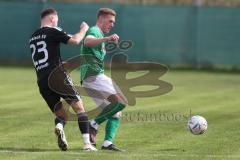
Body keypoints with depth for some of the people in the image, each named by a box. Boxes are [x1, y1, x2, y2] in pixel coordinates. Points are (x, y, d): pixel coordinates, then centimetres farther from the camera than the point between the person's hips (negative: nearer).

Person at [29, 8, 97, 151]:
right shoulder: (53, 31, -1)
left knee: (61, 114, 16)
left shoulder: (33, 37, 20)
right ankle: (87, 144, -12)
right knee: (79, 108, 0)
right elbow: (75, 41, -12)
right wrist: (84, 29, 6)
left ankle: (59, 127, -19)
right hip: (58, 76, -6)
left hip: (42, 82, 6)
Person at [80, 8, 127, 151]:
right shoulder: (94, 31, -3)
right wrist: (106, 39, -44)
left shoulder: (99, 34, 29)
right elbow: (87, 41, -29)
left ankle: (108, 143, -5)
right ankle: (94, 125, -18)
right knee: (121, 101, -21)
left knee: (115, 113, 8)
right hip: (93, 76, -11)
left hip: (89, 80, 11)